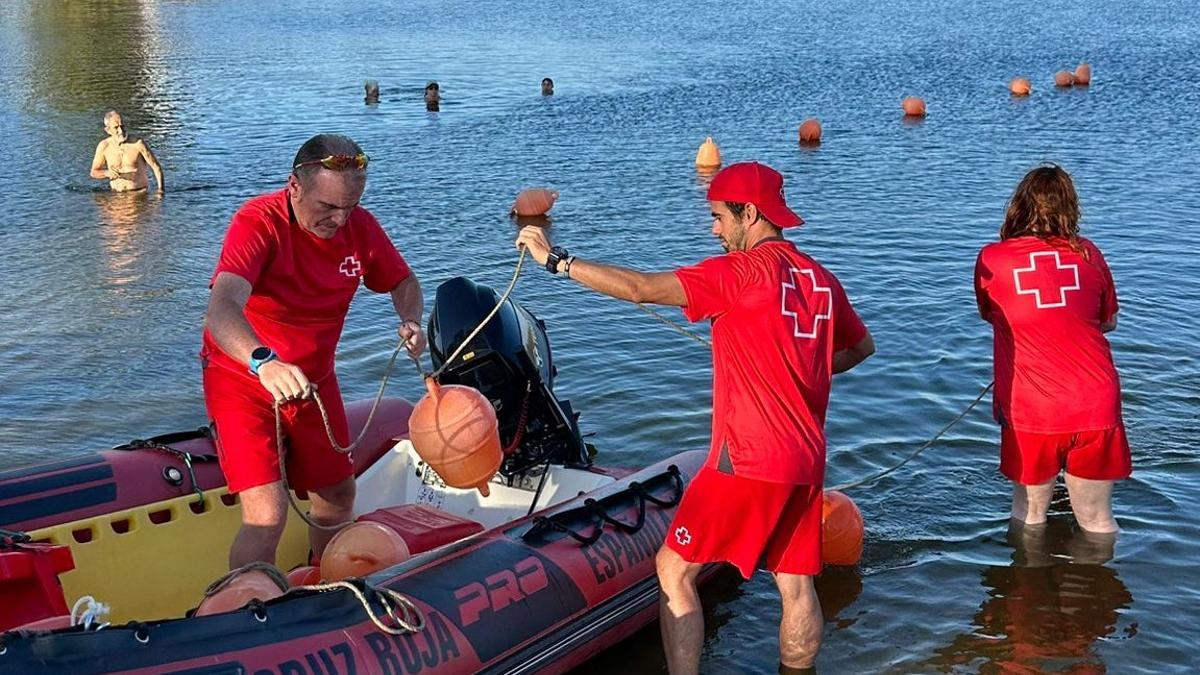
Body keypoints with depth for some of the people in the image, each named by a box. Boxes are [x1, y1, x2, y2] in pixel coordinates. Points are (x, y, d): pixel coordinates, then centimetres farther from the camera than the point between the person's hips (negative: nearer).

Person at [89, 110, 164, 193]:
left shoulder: (138, 143, -10)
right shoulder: (104, 146, -1)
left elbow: (156, 167, -6)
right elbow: (94, 172, 10)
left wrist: (161, 189, -19)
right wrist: (106, 173, -12)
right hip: (116, 195, 2)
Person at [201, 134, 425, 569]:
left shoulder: (360, 227, -10)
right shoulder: (259, 223, -27)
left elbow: (402, 281, 8)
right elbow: (221, 310, -42)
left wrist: (411, 321, -16)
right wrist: (264, 362, -62)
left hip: (313, 378, 6)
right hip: (242, 375, -6)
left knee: (338, 497, 18)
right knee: (267, 517, -19)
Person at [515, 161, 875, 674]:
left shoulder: (743, 270, -13)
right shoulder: (820, 278, 8)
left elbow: (642, 288, -18)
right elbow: (861, 346, 24)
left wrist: (556, 259, -11)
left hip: (748, 459, -7)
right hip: (806, 461, 7)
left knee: (674, 570, 4)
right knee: (796, 585, 14)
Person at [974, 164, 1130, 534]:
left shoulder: (992, 258, -2)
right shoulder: (1089, 254, 3)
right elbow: (1109, 322, 15)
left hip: (1029, 410, -1)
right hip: (1096, 406, 2)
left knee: (1028, 515, 17)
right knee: (1098, 522, 14)